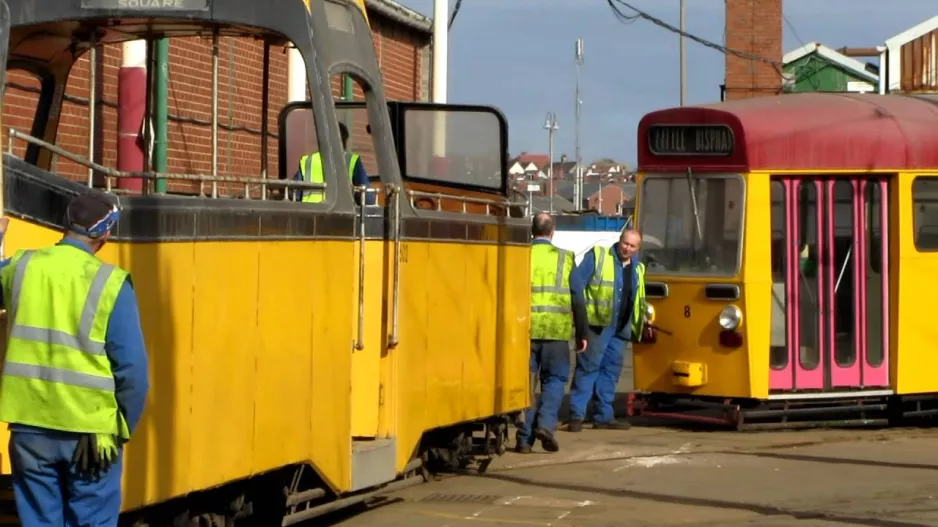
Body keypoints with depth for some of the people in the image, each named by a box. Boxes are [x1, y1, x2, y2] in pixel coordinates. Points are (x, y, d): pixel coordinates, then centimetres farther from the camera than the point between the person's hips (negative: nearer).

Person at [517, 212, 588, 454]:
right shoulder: (565, 258, 3)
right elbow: (577, 299, 4)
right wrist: (582, 333, 10)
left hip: (526, 330, 1)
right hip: (556, 330, -1)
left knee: (526, 382, 8)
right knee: (555, 378, 13)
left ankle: (525, 438, 6)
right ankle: (546, 423, -7)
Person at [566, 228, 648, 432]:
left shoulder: (637, 268, 16)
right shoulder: (598, 256, -3)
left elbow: (639, 300, 25)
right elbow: (576, 281, -9)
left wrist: (641, 320, 16)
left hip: (620, 329, 7)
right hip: (596, 324, -7)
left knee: (611, 369, 9)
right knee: (587, 367, -8)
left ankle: (604, 415, 16)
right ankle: (576, 415, -6)